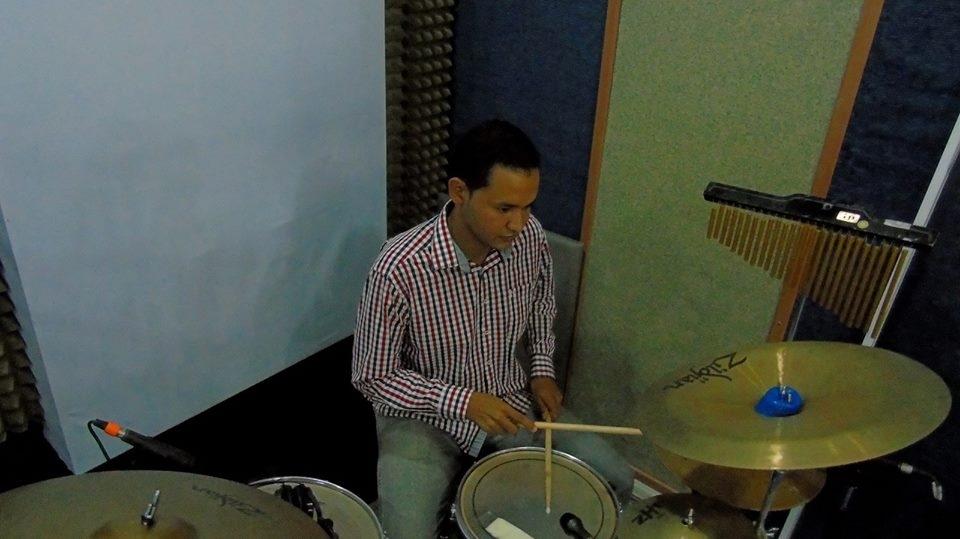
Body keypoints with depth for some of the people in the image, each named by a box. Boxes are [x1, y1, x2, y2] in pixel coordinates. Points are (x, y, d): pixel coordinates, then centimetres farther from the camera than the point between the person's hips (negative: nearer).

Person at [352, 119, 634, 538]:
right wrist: (463, 402, -26)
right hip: (425, 416, -4)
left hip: (510, 399, 4)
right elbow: (372, 378, -17)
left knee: (615, 482, 0)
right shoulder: (400, 267, -29)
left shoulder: (530, 238, -14)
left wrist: (542, 370, -3)